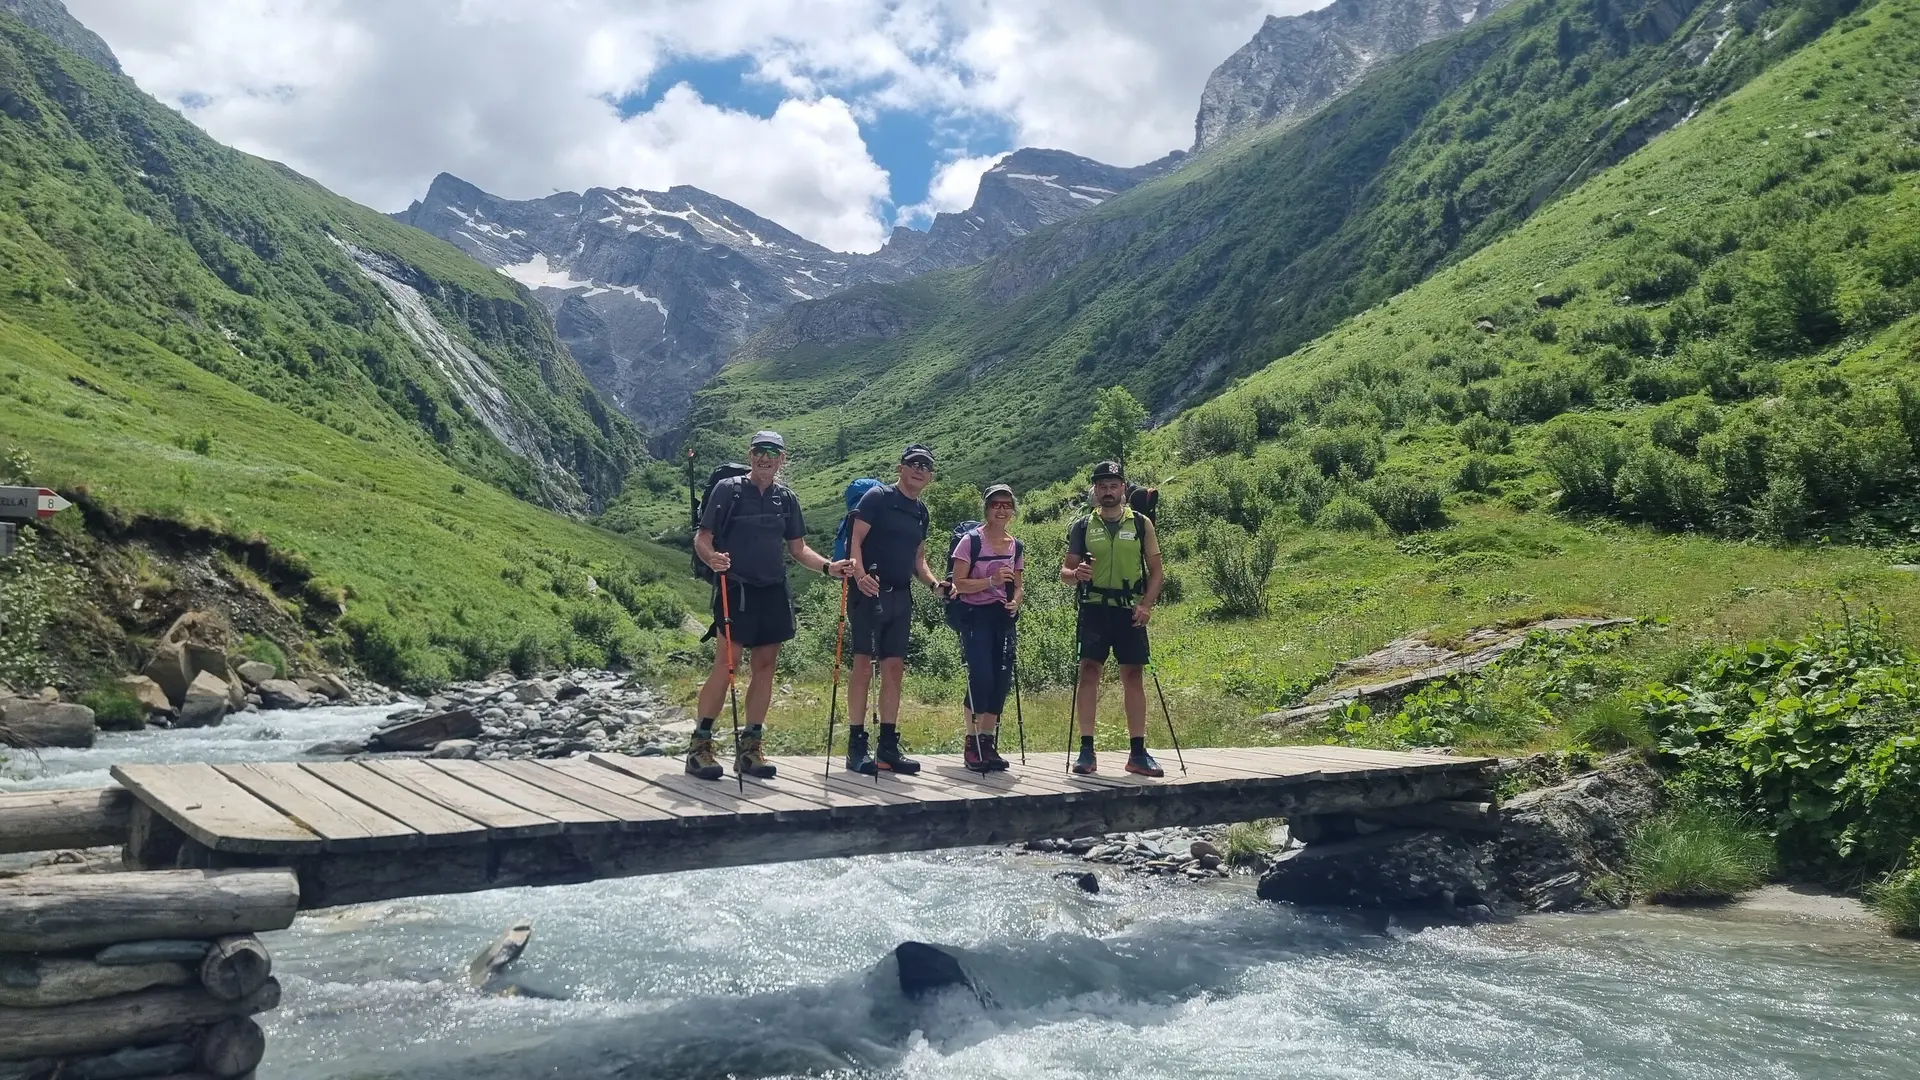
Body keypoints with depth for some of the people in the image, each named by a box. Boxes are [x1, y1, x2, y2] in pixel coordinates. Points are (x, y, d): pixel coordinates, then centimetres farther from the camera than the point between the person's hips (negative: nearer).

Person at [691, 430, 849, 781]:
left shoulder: (786, 498, 13)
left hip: (773, 592, 5)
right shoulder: (728, 489, -1)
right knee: (725, 664, -12)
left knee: (765, 667, 6)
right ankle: (700, 745, -4)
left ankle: (749, 748, 14)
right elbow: (702, 538, -4)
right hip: (735, 589, -5)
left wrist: (828, 567, 1)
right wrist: (711, 557, -26)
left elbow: (797, 548, 18)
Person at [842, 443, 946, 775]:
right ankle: (856, 746, -3)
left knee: (893, 669, 7)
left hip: (901, 597, 7)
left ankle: (888, 746, 12)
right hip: (870, 593, -7)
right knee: (864, 665, -8)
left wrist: (934, 583, 6)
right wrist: (859, 575, -28)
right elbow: (856, 540, -11)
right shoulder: (878, 497, -3)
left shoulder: (921, 511, 18)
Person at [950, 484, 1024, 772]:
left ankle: (989, 743, 14)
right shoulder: (971, 541, -7)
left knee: (1001, 679, 2)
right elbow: (958, 584, -10)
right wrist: (991, 580, -21)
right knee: (981, 677, -13)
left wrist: (1015, 602, -4)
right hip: (975, 615, -5)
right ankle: (972, 745, -1)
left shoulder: (1016, 546, 9)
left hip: (1002, 617, 5)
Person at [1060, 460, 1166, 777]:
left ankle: (1137, 753, 9)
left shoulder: (1141, 523, 7)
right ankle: (1086, 750, -5)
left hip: (1130, 610, 1)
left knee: (1133, 675, 3)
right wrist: (1075, 573, -17)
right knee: (1089, 670, -10)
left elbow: (1156, 571, 7)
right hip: (1094, 607, -1)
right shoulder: (1082, 526, 7)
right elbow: (1065, 571, 7)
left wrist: (1146, 605, -7)